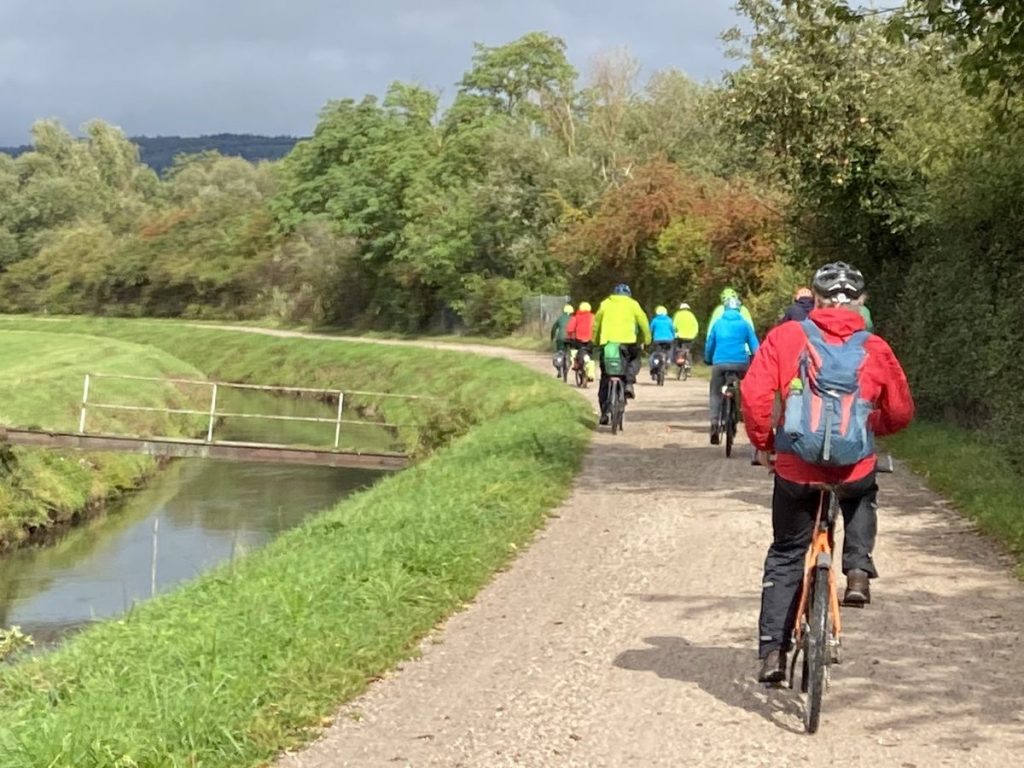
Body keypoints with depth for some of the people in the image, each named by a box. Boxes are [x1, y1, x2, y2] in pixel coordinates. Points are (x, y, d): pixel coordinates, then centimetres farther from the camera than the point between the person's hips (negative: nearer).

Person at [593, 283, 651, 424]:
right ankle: (629, 383, 2)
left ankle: (604, 412, 7)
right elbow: (643, 322, 8)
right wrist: (647, 340, 19)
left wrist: (596, 342, 24)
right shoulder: (632, 304, 10)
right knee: (635, 358, 30)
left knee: (605, 379, 10)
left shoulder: (605, 304, 15)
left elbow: (596, 324, 16)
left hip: (607, 343, 2)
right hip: (627, 342, -2)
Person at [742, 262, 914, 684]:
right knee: (862, 500, 37)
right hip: (854, 467, 1)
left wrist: (762, 443, 7)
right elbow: (900, 412, 10)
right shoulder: (875, 349, 3)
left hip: (795, 468, 0)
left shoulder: (785, 337, -1)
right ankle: (858, 572, 17)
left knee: (785, 557, 17)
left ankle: (773, 652, 13)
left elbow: (754, 394, -8)